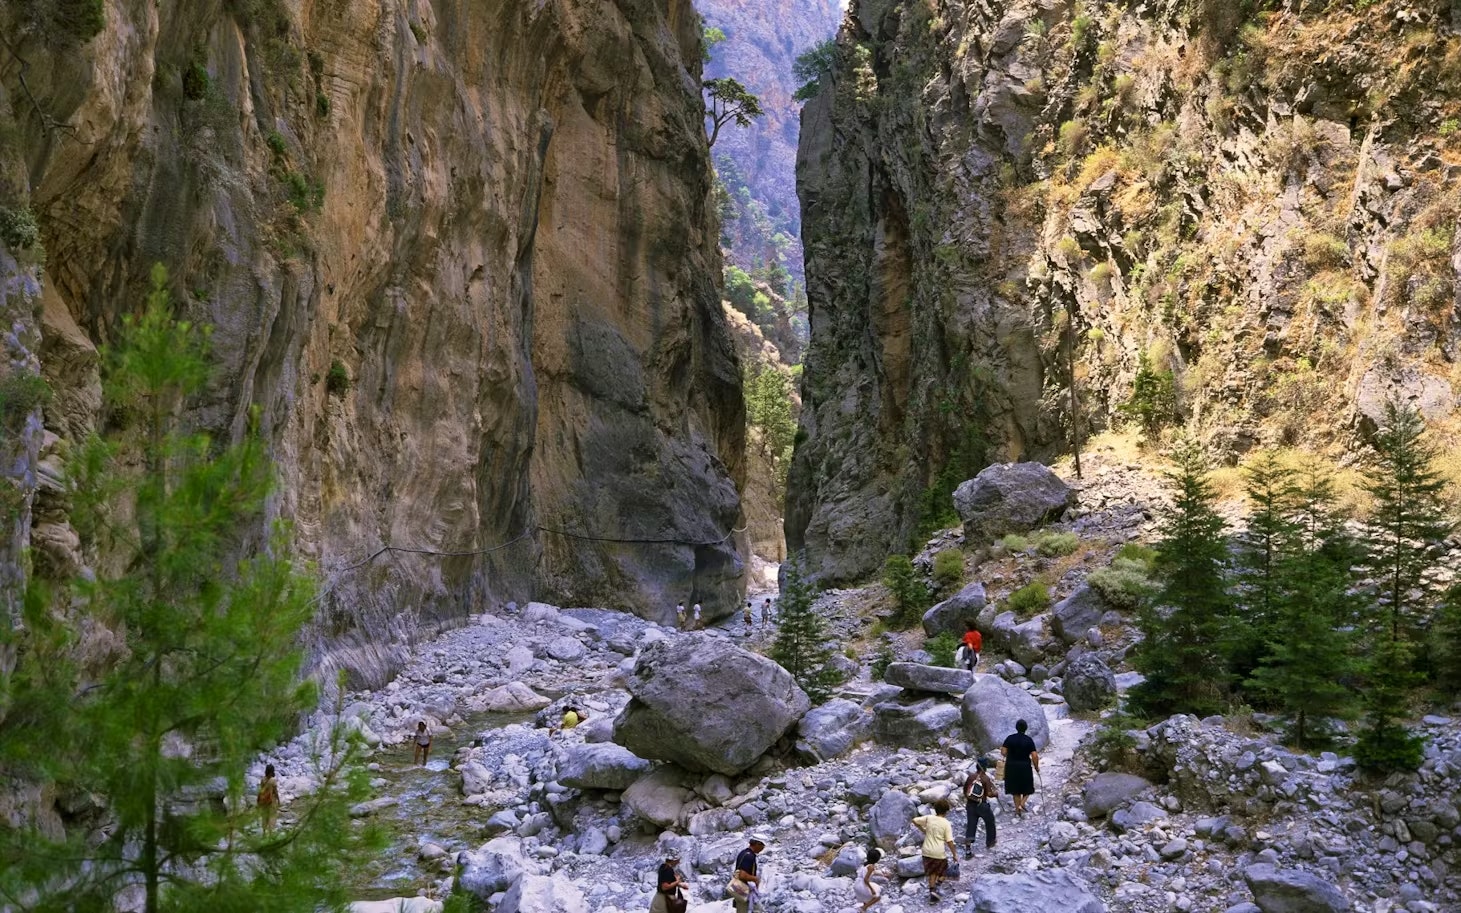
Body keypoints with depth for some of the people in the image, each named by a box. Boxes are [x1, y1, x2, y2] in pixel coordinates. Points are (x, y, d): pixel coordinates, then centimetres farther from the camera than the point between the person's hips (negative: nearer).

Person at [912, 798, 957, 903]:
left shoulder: (928, 818, -3)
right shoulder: (946, 823, -11)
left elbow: (914, 821, 3)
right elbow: (949, 841, -11)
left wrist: (923, 829, 16)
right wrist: (954, 855, 0)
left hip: (927, 851, 3)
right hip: (939, 852, -3)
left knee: (932, 872, 18)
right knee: (942, 872, 16)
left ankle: (932, 891, 14)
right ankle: (936, 887, -5)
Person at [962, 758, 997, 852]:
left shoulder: (970, 776, 0)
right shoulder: (986, 779, -13)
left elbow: (965, 790, 8)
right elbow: (989, 794, -18)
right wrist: (995, 793, 2)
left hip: (970, 804, 4)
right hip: (982, 805, -4)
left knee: (971, 823, 7)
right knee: (990, 822, 19)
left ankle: (968, 843, -7)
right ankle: (990, 843, 31)